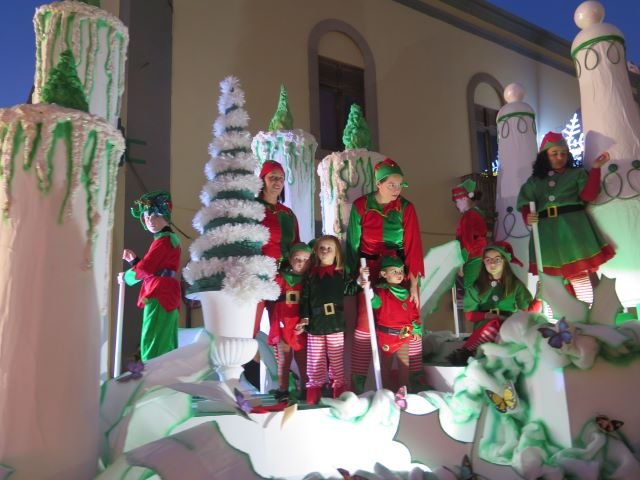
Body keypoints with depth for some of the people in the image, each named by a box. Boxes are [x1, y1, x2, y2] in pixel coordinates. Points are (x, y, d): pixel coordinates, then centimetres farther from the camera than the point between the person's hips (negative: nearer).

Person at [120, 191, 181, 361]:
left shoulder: (163, 240, -10)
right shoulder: (170, 238, 21)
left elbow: (145, 269, -17)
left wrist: (125, 277, 1)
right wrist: (134, 260, 10)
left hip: (159, 295, -10)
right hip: (166, 294, 10)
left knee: (152, 346, -9)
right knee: (165, 345, 11)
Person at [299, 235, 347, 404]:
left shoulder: (342, 274, 1)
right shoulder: (311, 275, 6)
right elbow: (305, 298, 5)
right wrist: (304, 317, -4)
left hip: (336, 324, -2)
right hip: (315, 324, 2)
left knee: (337, 359, 7)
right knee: (315, 359, 10)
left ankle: (339, 386, 21)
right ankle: (314, 386, 22)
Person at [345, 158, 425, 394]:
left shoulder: (406, 208, -4)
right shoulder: (361, 205, -5)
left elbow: (412, 245, -8)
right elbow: (353, 243, 0)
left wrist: (414, 284, -13)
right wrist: (354, 274, -3)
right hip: (368, 268, -1)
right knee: (365, 322, -5)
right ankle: (357, 380, 7)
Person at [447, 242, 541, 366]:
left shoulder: (515, 284, 6)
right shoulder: (477, 286, 3)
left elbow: (527, 312, 5)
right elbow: (469, 314, 6)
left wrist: (538, 296, -10)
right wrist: (487, 316, -12)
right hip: (484, 326, 0)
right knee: (494, 324, -37)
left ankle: (465, 351, -40)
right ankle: (465, 352, -44)